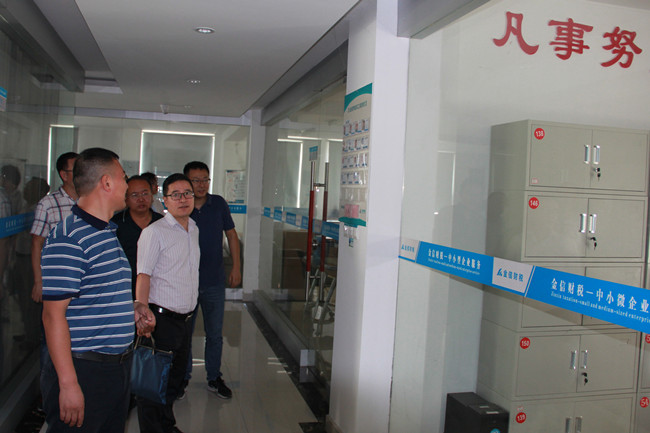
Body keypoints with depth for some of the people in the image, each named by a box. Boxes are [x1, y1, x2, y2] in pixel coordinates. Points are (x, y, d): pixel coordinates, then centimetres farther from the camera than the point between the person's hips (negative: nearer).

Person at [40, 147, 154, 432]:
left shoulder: (107, 232, 14)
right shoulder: (68, 238, -17)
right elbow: (54, 315, -20)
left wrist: (132, 315, 8)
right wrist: (68, 384, -21)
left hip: (118, 365, 9)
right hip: (84, 372, -9)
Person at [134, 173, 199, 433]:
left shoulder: (194, 230, 12)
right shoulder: (154, 232, -11)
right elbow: (143, 275, -18)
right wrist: (142, 308, -30)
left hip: (185, 318, 7)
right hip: (162, 319, -7)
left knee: (175, 377, 20)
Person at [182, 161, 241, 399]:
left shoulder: (219, 204, 0)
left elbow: (231, 235, 9)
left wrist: (236, 267, 4)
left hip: (214, 282, 1)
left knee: (215, 334, 9)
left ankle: (214, 377, 26)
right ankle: (183, 377, 29)